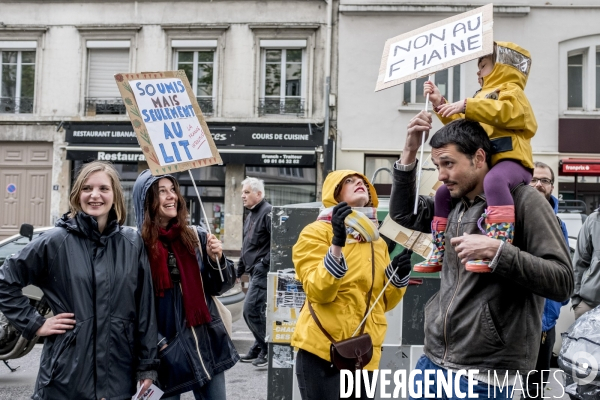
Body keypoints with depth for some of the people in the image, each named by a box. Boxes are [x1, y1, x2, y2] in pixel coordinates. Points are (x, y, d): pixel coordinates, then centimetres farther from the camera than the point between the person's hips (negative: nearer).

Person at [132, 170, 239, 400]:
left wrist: (217, 259, -9)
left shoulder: (196, 237, 4)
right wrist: (158, 343, -10)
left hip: (207, 344, 4)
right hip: (166, 349, -3)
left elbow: (220, 287, 8)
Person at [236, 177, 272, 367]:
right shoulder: (250, 215, 18)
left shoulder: (268, 213, -12)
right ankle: (260, 348, 24)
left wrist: (264, 263, -21)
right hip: (255, 272, 10)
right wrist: (239, 270, 22)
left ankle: (268, 349, -1)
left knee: (252, 310, -11)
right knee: (256, 311, 13)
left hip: (263, 272, -9)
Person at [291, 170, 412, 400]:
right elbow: (318, 293, -16)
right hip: (323, 350, -6)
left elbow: (385, 301, 15)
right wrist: (337, 243, -26)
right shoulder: (316, 232, -4)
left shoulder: (377, 242, 14)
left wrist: (399, 275, -4)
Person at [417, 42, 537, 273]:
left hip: (510, 161, -10)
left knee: (494, 181, -42)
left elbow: (505, 112, -23)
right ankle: (439, 254, 16)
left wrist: (466, 106, -26)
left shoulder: (511, 91, 1)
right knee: (444, 193, 10)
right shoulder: (486, 97, 29)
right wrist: (441, 105, 24)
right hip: (483, 165, 10)